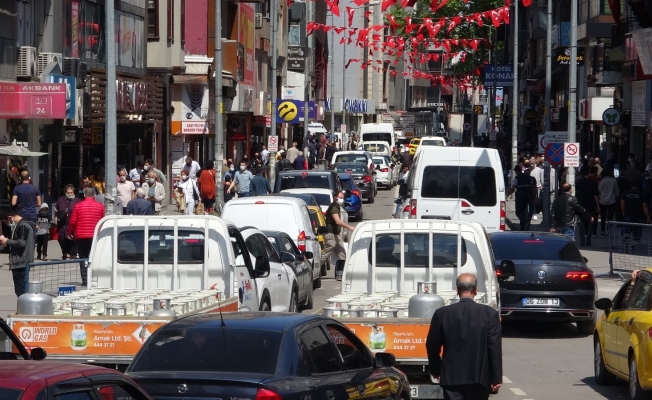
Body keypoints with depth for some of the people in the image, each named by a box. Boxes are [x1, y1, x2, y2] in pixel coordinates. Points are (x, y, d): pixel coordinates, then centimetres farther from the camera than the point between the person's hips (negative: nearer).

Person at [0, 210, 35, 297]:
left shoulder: (23, 226, -13)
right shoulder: (20, 225, 18)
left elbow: (21, 243, -20)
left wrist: (7, 241, -8)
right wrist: (7, 241, 8)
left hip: (21, 263, -10)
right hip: (19, 262, 10)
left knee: (20, 290, -11)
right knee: (20, 289, 12)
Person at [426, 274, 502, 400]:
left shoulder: (442, 313, -3)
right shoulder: (489, 314, -6)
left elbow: (432, 345, 4)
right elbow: (495, 348, -8)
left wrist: (435, 370, 20)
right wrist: (496, 378, -4)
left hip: (452, 376, 0)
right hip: (480, 376, 0)